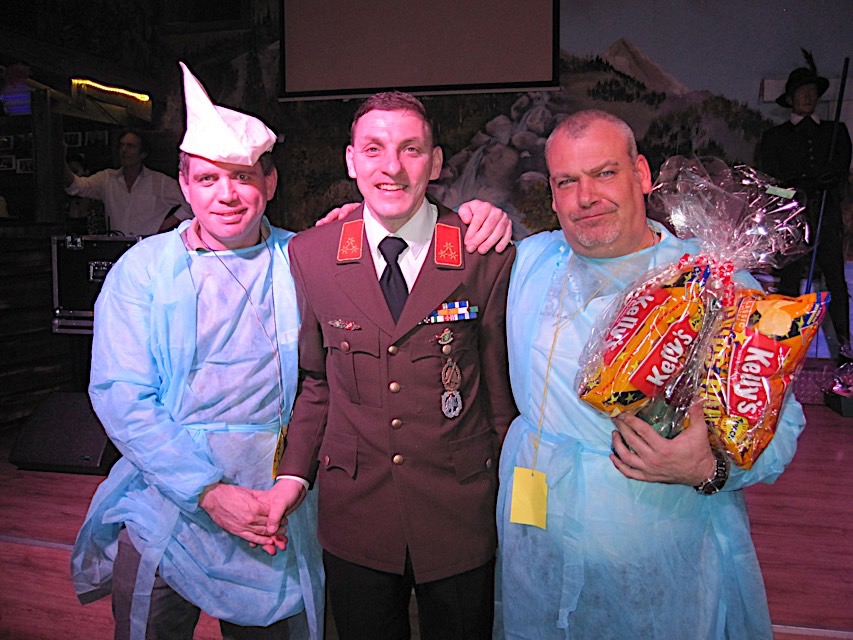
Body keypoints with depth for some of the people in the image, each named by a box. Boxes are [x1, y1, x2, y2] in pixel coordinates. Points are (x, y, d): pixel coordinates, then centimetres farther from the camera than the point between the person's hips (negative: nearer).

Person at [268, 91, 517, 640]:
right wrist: (295, 474, -4)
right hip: (353, 515, 2)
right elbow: (315, 379, 5)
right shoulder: (309, 255, -4)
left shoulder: (487, 257, -10)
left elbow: (501, 388, -3)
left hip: (460, 517, -1)